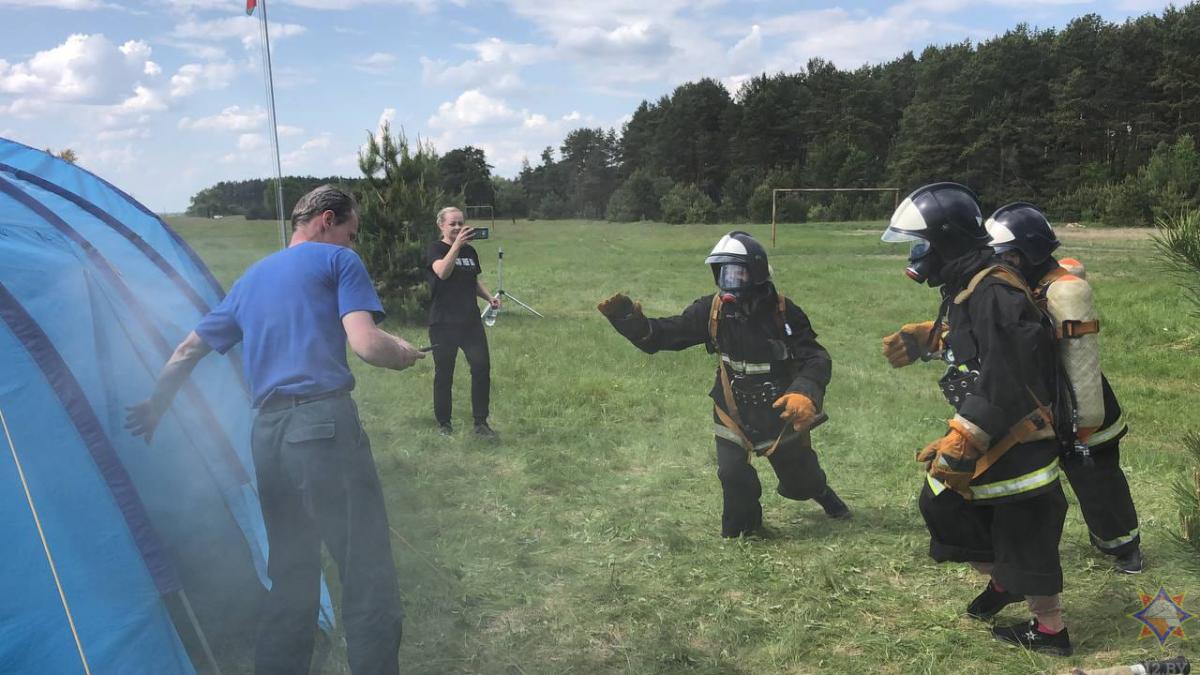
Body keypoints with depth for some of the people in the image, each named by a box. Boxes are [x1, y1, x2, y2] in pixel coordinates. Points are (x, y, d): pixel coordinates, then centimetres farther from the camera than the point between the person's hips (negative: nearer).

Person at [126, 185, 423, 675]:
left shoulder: (249, 280, 24)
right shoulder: (338, 260, 4)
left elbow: (187, 351, 29)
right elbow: (366, 344, -10)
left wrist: (155, 408, 40)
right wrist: (406, 355, 9)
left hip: (266, 436, 7)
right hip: (326, 426, -7)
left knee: (290, 576, 17)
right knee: (368, 575, -4)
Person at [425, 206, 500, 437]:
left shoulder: (470, 251, 12)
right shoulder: (435, 249, -4)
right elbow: (442, 272, -25)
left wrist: (489, 297, 6)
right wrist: (456, 245, -29)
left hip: (471, 321, 5)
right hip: (444, 324, -4)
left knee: (482, 367, -5)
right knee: (444, 374, 4)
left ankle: (481, 423, 5)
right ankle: (443, 423, 19)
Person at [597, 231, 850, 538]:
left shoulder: (783, 312, -20)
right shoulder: (712, 310, -14)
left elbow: (816, 359, -21)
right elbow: (661, 334, -13)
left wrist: (806, 392, -41)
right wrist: (628, 320, -32)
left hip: (781, 410, -1)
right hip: (734, 412, 1)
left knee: (800, 480, 15)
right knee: (733, 476, -12)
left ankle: (822, 492, 53)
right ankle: (738, 534, 18)